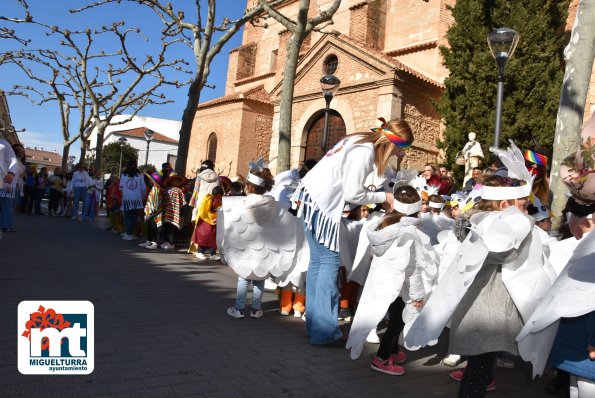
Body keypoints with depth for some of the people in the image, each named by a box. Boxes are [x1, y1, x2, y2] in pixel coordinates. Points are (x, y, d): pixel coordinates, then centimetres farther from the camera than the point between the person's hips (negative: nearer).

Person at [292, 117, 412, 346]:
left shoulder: (360, 141, 12)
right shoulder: (365, 152, -16)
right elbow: (353, 195, -16)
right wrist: (384, 197, -3)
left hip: (311, 198, 10)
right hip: (321, 204, -10)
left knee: (318, 259, 12)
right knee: (329, 261, -4)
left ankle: (314, 323, 20)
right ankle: (324, 331, 0)